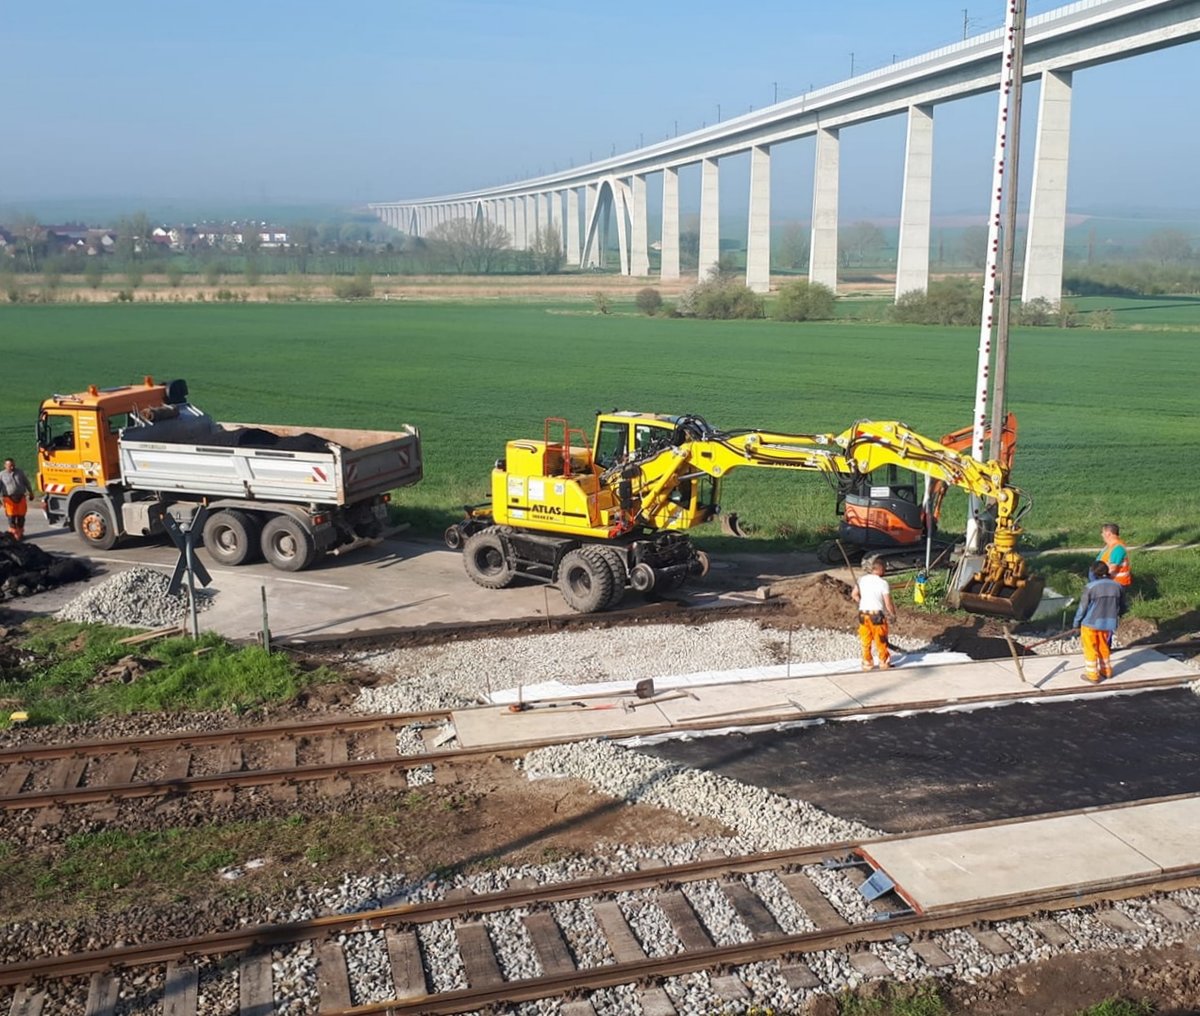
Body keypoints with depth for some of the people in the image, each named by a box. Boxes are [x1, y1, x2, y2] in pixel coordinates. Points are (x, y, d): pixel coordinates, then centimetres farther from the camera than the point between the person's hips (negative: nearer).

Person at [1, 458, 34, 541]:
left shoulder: (19, 472, 10)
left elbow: (26, 483, 18)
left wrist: (30, 493, 20)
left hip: (21, 498, 2)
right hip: (9, 499, -2)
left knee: (21, 516, 5)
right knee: (11, 516, -3)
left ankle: (20, 533, 17)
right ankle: (13, 533, 9)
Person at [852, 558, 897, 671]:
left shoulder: (862, 579, -1)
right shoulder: (883, 583, -14)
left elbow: (854, 594, 8)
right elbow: (888, 603, -13)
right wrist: (893, 615, 3)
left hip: (863, 614, 4)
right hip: (877, 615, -4)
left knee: (865, 640, 15)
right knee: (880, 640, 13)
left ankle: (867, 663, 22)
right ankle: (883, 662, 25)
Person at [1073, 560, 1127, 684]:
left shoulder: (1090, 587, -18)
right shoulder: (1117, 586, -2)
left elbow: (1083, 607, -12)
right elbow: (1122, 607, 8)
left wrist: (1077, 622, 1)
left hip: (1090, 623, -5)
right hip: (1107, 624, 5)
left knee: (1090, 649, 8)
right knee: (1104, 647, 23)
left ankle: (1092, 675, 12)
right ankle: (1106, 670, 34)